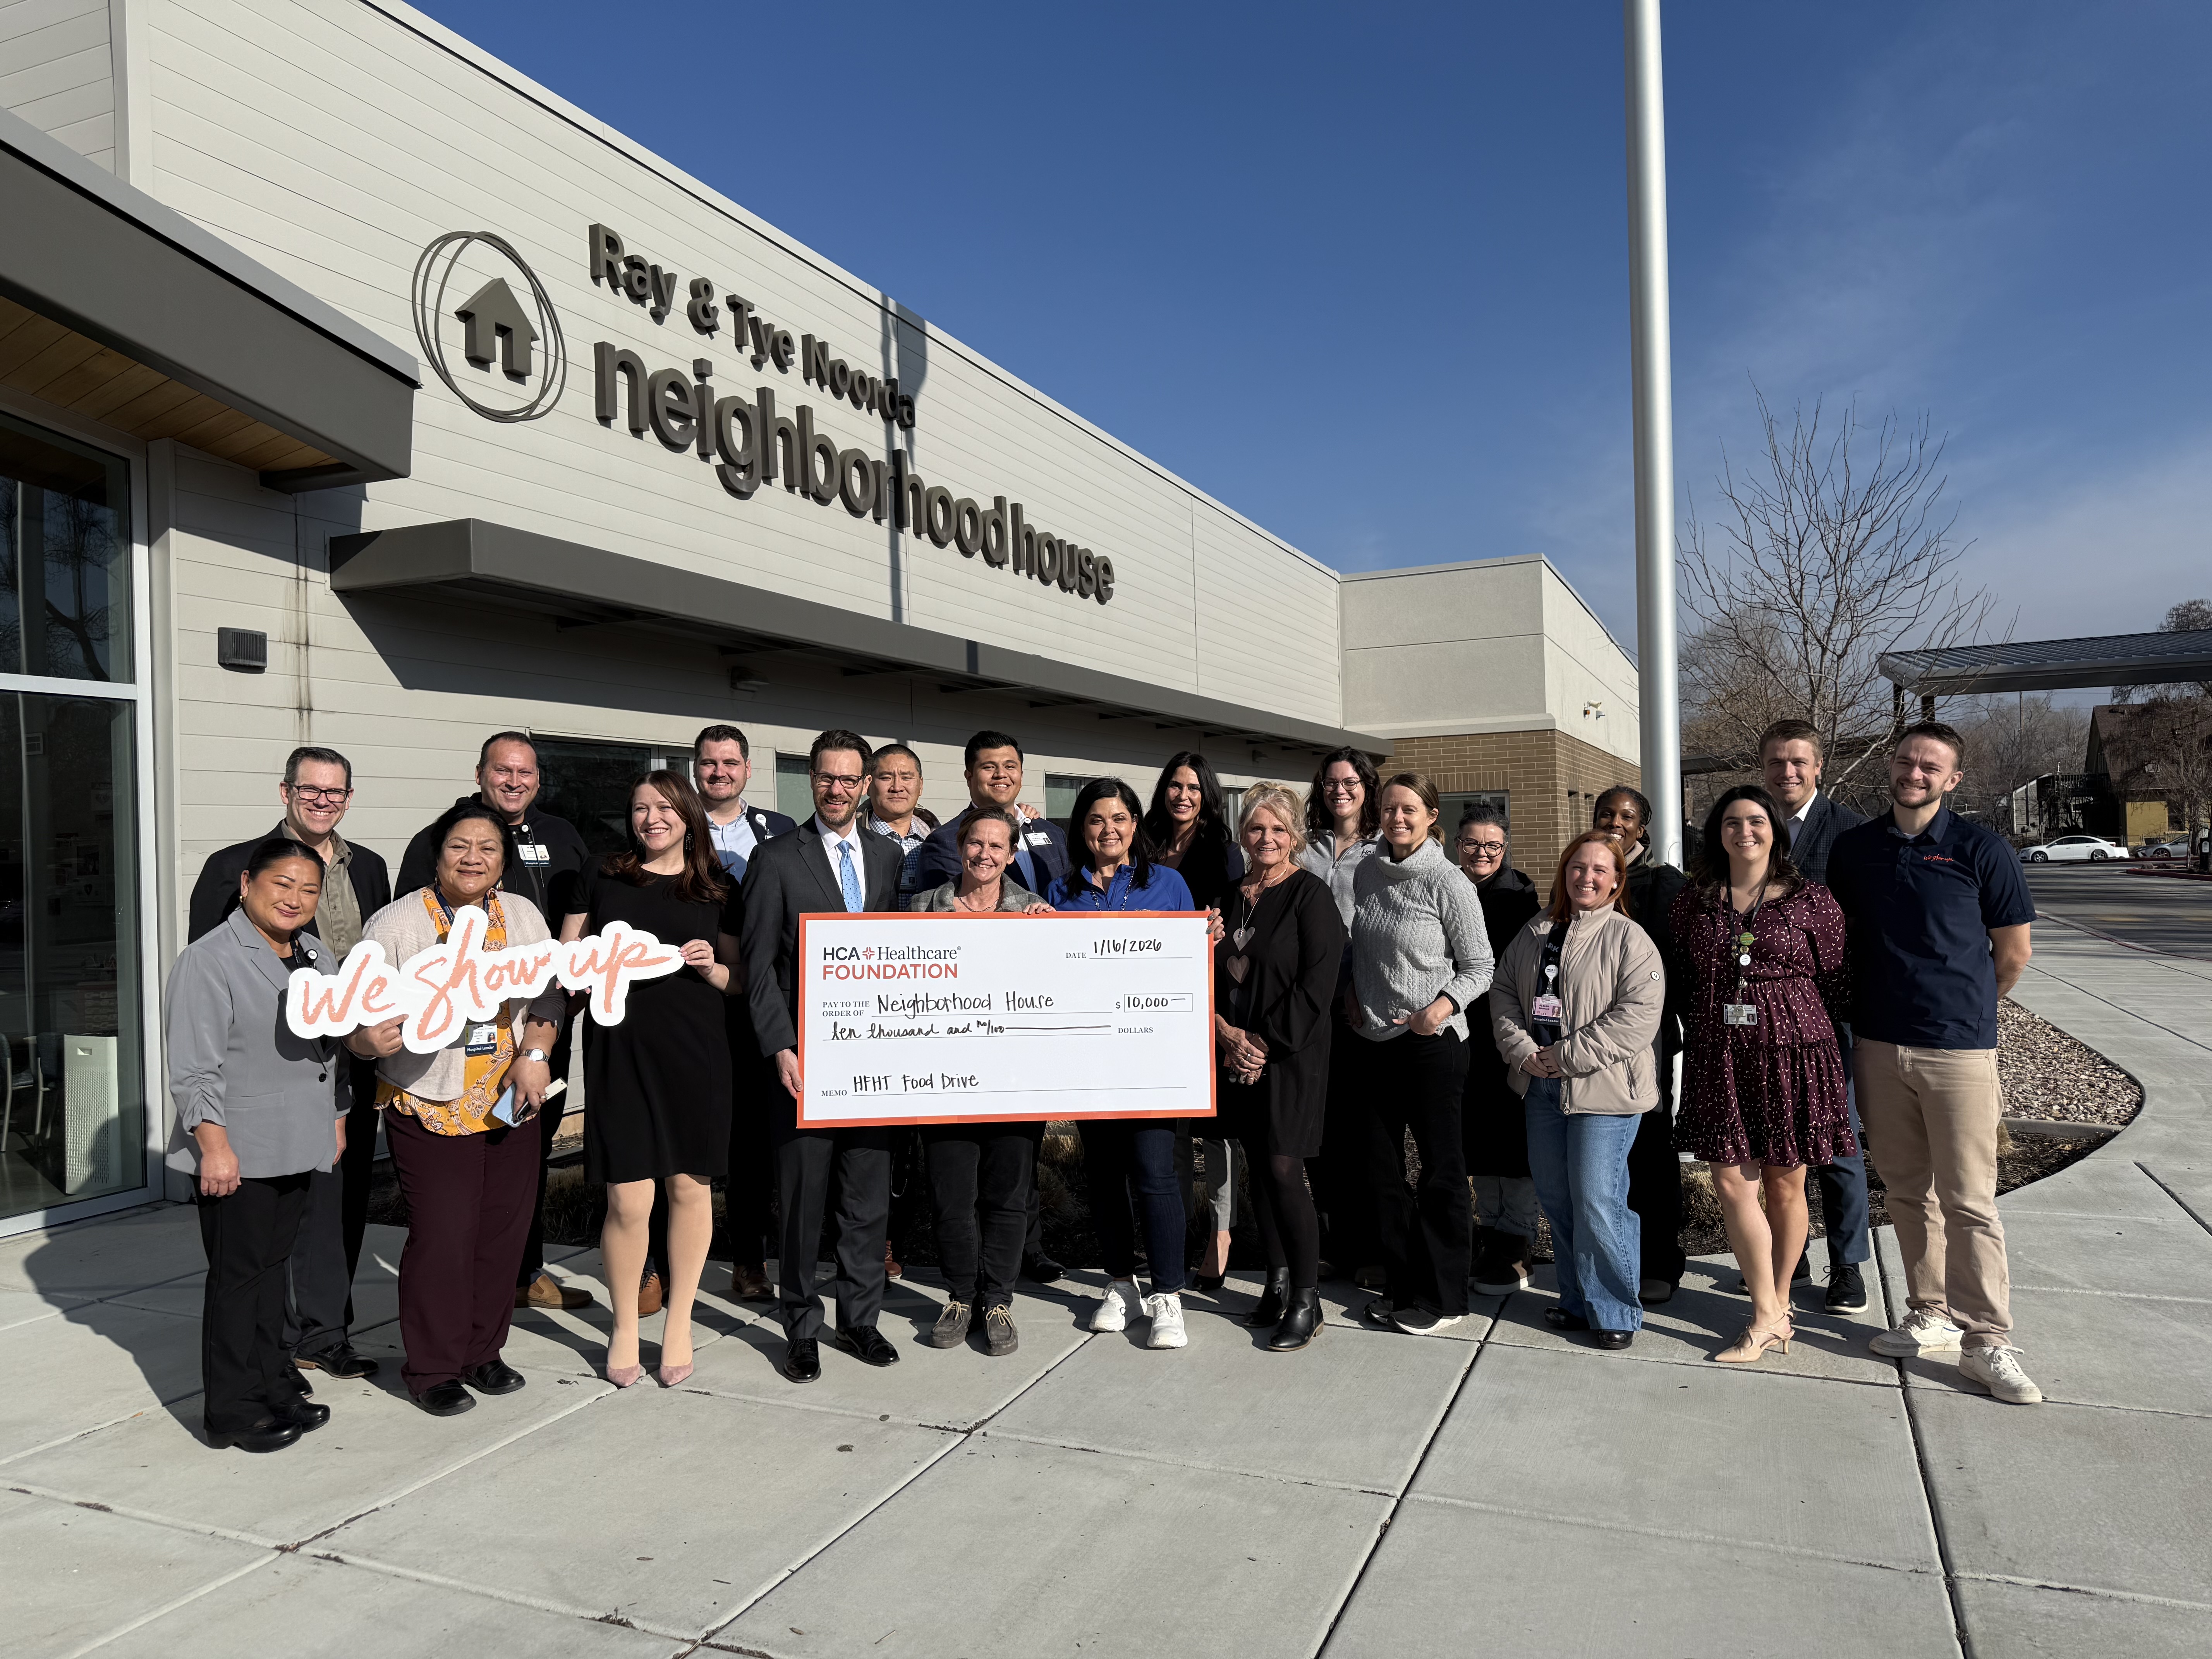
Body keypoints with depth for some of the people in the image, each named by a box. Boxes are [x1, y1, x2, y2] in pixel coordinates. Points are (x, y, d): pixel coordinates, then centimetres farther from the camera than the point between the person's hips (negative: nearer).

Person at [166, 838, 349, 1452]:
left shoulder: (318, 958, 12)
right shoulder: (209, 961, -12)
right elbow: (194, 1068, -15)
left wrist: (336, 1120, 20)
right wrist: (214, 1145, -19)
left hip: (298, 1147, 7)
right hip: (235, 1151, -7)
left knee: (273, 1265, 15)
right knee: (237, 1275, 1)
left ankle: (271, 1386, 25)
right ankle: (233, 1410, 12)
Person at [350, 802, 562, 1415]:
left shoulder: (523, 916, 5)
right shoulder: (395, 924, -7)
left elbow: (548, 996, 8)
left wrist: (536, 1052, -7)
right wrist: (371, 1040, -30)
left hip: (510, 1107, 4)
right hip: (430, 1111, -4)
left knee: (502, 1234, 10)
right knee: (441, 1240, -2)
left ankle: (482, 1353, 29)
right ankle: (433, 1369, 17)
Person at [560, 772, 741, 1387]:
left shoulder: (718, 890, 9)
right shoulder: (601, 877, 8)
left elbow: (740, 979, 14)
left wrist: (712, 968, -7)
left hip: (695, 1050, 1)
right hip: (620, 1047, -1)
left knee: (689, 1187, 6)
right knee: (628, 1201, -3)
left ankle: (679, 1324, 24)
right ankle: (625, 1327, 20)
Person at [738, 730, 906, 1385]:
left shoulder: (889, 857, 10)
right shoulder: (777, 859, -1)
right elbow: (758, 966, -3)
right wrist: (781, 1048, -11)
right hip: (805, 1057, -3)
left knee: (869, 1195, 10)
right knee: (802, 1199, 4)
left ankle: (860, 1319, 25)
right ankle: (802, 1327, 19)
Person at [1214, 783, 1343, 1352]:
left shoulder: (1310, 894, -6)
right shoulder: (1231, 897, 12)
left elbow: (1316, 984, -13)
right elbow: (1210, 974, 12)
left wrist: (1266, 1041, -14)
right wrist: (1226, 1032, -5)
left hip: (1293, 1054, -6)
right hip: (1238, 1052, 6)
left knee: (1284, 1170, -7)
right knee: (1259, 1166, 10)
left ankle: (1307, 1301, 5)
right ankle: (1278, 1281, 23)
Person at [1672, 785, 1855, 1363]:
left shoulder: (1809, 899, 0)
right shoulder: (1695, 901, 7)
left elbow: (1835, 979, 5)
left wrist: (1790, 1026, 5)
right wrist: (1710, 1029, 11)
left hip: (1791, 1053, -2)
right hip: (1719, 1057, 2)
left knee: (1784, 1186, 7)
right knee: (1732, 1183, -4)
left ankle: (1777, 1305, 24)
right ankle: (1769, 1317, 6)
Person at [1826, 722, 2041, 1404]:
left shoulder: (1981, 850, -4)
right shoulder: (1853, 849, 6)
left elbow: (2013, 952, 4)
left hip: (1959, 1049, -3)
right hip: (1878, 1047, 4)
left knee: (1969, 1201, -1)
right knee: (1908, 1190, 12)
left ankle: (1987, 1342, 8)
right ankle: (1931, 1315, 25)